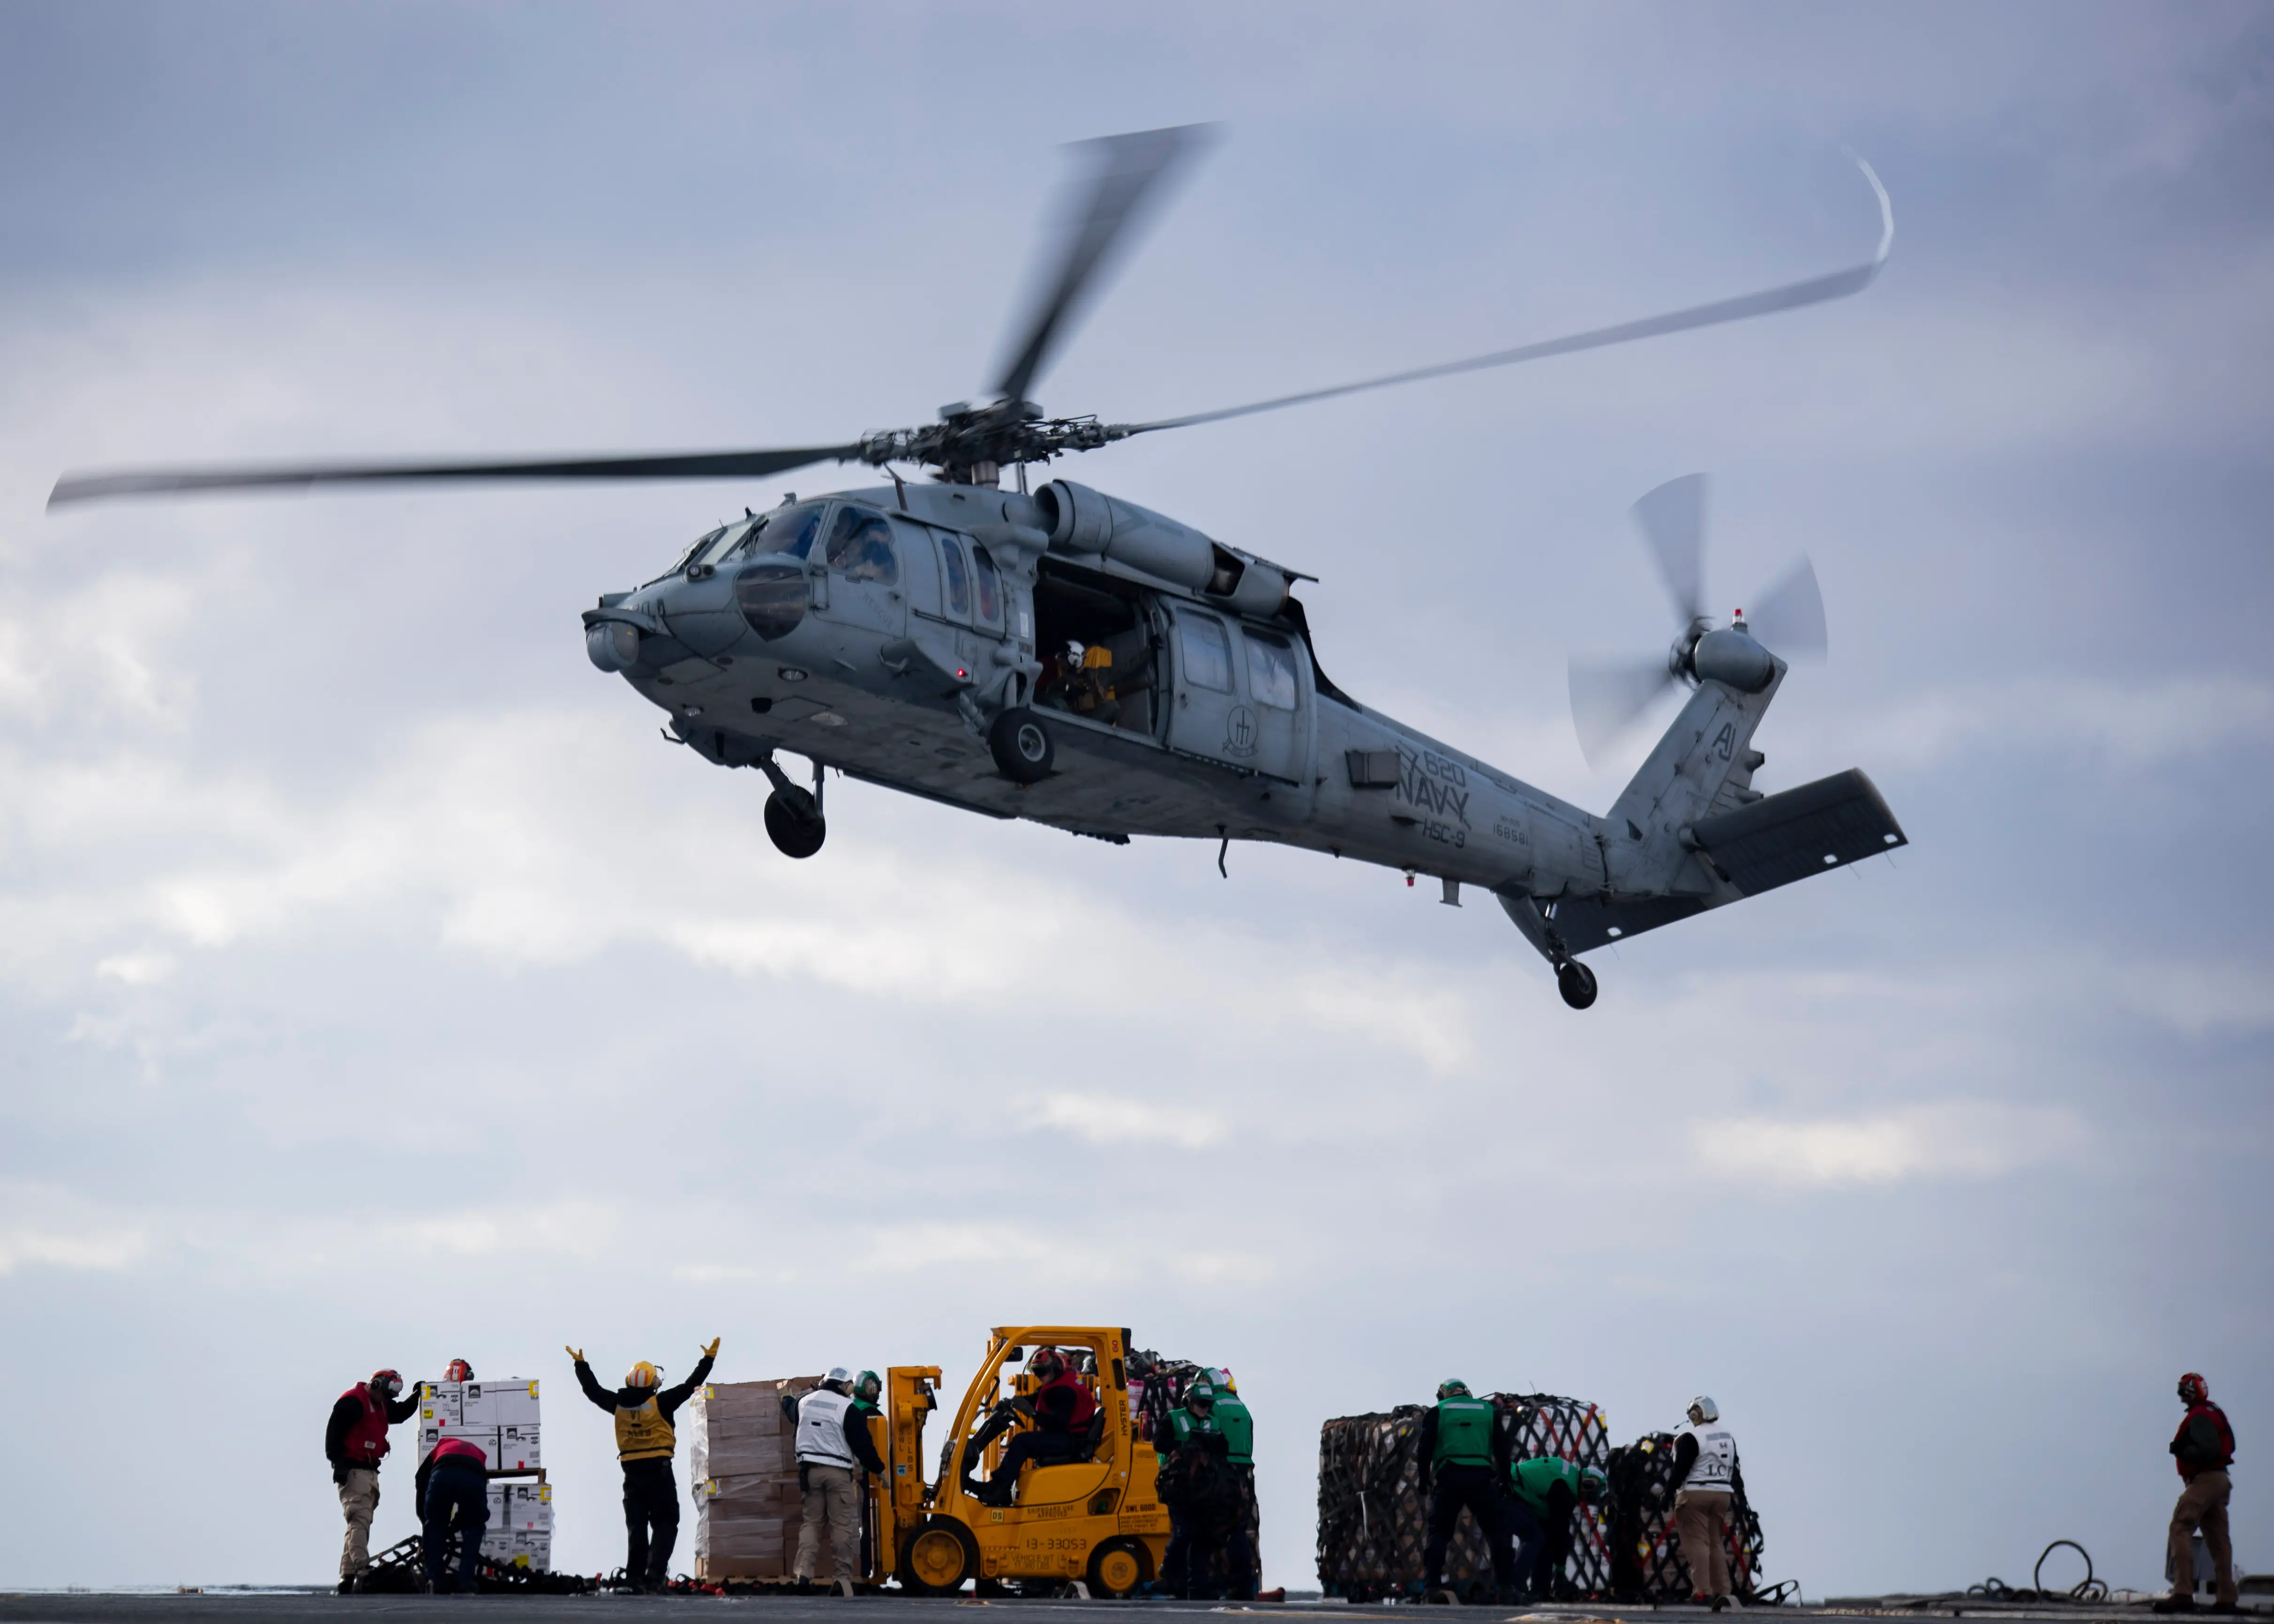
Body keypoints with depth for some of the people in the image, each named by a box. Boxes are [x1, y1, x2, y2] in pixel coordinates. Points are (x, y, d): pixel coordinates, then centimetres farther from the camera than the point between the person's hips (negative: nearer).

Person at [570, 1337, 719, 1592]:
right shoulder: (661, 1403, -10)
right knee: (665, 1524, 1)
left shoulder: (618, 1405, 2)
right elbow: (690, 1386, -7)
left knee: (636, 1526, 10)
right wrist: (708, 1359, 1)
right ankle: (655, 1574, -14)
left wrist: (581, 1365, 31)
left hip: (632, 1472, 4)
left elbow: (593, 1390, 16)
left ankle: (635, 1576, 7)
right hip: (659, 1470, -4)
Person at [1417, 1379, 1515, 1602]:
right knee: (1496, 1531, 5)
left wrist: (1425, 1483, 9)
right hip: (1481, 1478, 1)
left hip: (1449, 1477, -1)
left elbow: (1425, 1449, 5)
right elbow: (1502, 1448, 12)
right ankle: (1507, 1587, -4)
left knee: (1439, 1532, 6)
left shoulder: (1437, 1412, 12)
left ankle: (1431, 1587, -4)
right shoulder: (1488, 1411, 17)